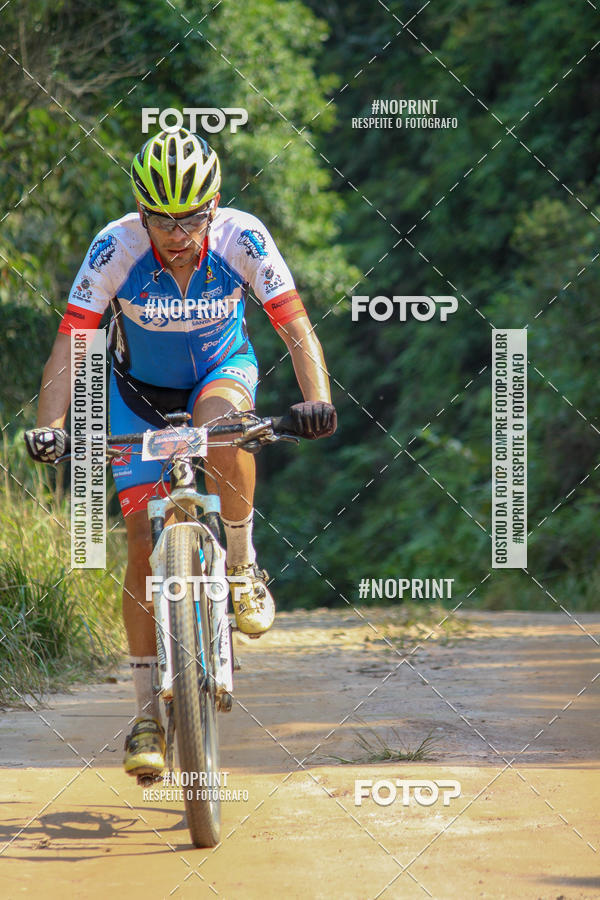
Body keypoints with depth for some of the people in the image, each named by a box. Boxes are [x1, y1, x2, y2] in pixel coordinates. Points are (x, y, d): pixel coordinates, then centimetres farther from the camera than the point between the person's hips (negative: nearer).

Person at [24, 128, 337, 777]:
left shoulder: (243, 239, -27)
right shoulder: (116, 249, -28)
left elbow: (296, 327, -27)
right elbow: (70, 342, -29)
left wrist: (316, 399, -45)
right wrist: (48, 427, -42)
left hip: (221, 371, 0)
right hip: (140, 389, 0)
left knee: (220, 426, -38)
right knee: (145, 543, -8)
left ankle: (242, 566, -15)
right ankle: (148, 713, 1)